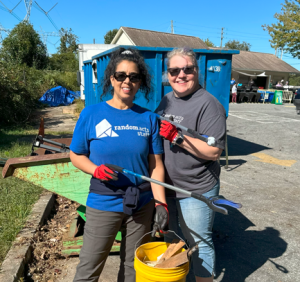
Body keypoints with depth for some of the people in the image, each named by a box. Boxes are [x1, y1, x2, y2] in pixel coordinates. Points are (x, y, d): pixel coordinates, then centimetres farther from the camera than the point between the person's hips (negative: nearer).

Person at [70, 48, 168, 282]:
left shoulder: (149, 118, -2)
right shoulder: (91, 114, -6)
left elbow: (156, 165, -1)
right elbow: (76, 155, 1)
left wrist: (161, 203, -8)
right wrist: (96, 170, -18)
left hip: (142, 205, 2)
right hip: (103, 204, -1)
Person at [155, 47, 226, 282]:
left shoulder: (208, 104, -16)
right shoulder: (166, 101, 7)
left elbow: (214, 151, -21)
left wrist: (177, 137, -27)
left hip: (197, 191, -7)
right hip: (166, 187, 8)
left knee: (199, 244, 11)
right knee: (171, 239, 25)